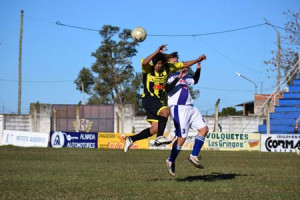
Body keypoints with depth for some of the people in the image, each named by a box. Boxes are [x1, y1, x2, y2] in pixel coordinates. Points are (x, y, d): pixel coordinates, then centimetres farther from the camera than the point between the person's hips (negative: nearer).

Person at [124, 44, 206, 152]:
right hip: (148, 99, -6)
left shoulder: (167, 67, 3)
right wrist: (157, 52, -40)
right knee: (165, 111, -33)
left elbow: (184, 65, 13)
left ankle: (131, 139, 16)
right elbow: (144, 63, -34)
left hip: (160, 101, 6)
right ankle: (159, 137, -29)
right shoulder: (148, 68, -10)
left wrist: (197, 60, 10)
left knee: (155, 129, 1)